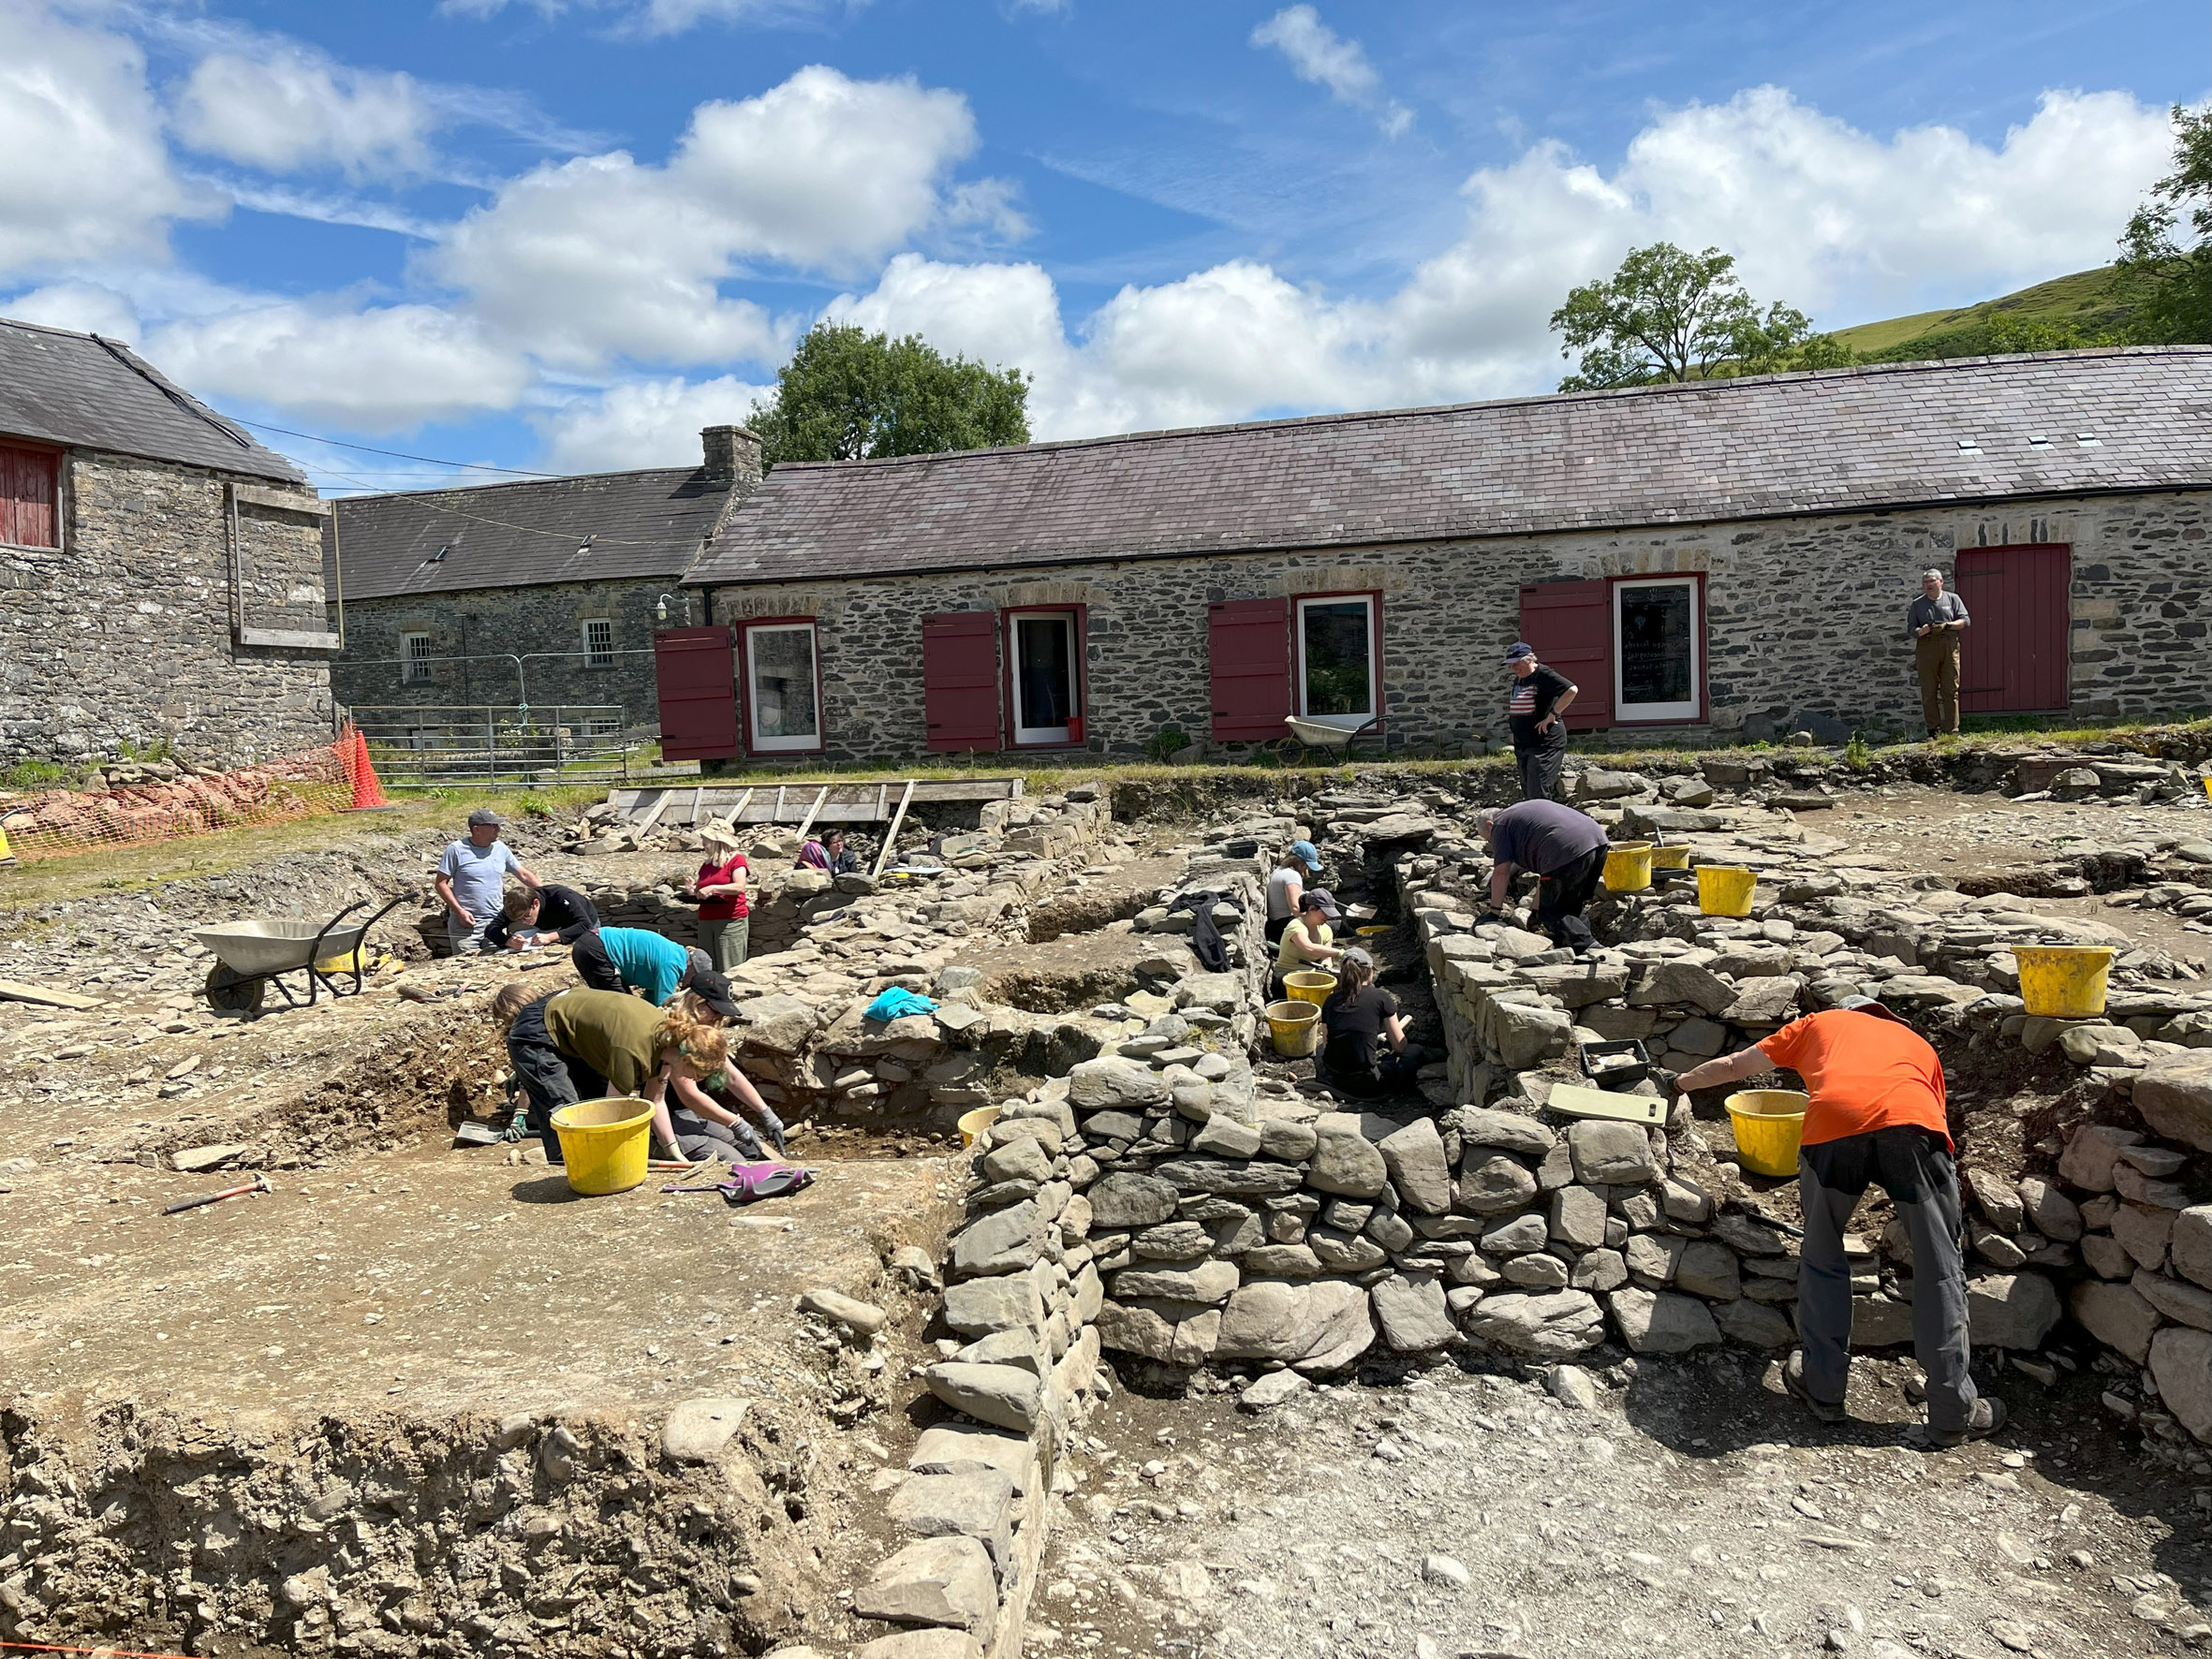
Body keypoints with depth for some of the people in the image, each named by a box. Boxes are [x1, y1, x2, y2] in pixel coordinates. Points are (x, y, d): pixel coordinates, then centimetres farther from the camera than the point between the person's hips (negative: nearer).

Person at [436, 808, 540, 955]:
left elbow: (524, 875, 14)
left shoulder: (501, 848, 8)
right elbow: (441, 883, -4)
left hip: (495, 923, 4)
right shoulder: (456, 850, -5)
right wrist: (460, 911, -13)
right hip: (466, 922, -4)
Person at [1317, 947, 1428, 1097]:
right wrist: (1399, 1027, 28)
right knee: (1417, 1052, 17)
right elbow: (1399, 1046, 4)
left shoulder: (1331, 1000, 8)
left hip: (1331, 1079, 3)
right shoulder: (1380, 997, -3)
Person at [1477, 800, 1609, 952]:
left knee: (1550, 913, 0)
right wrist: (1537, 909, 39)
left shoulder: (1500, 825, 12)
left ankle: (1588, 945, -16)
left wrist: (1493, 912, 11)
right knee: (1571, 909, 23)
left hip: (1568, 852, -9)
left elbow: (1502, 872, 3)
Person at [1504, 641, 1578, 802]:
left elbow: (1571, 690, -26)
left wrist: (1552, 715, -22)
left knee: (1539, 795, -13)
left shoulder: (1545, 676, -13)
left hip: (1545, 744, -9)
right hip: (1522, 745, 9)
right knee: (1528, 794, 12)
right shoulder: (1518, 680, 15)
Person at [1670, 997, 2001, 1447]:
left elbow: (1733, 1066, 42)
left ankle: (1823, 1388, 27)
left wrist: (1681, 1082, 58)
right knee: (1940, 1269, 15)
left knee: (1821, 1258, 20)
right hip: (1912, 1125, 1)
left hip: (1831, 1126, 0)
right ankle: (1953, 1414, 22)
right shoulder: (1917, 1043, 40)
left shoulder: (1819, 1023, 38)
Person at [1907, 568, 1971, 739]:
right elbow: (1910, 628, 7)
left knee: (1951, 691, -4)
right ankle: (1933, 730, 0)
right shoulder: (1917, 604, 14)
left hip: (1949, 647, 0)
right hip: (1926, 647, 1)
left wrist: (1947, 625, -12)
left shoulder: (1952, 599, 13)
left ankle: (1952, 731, -4)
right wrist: (1921, 631, -16)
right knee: (1929, 691, -2)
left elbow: (1966, 621, 6)